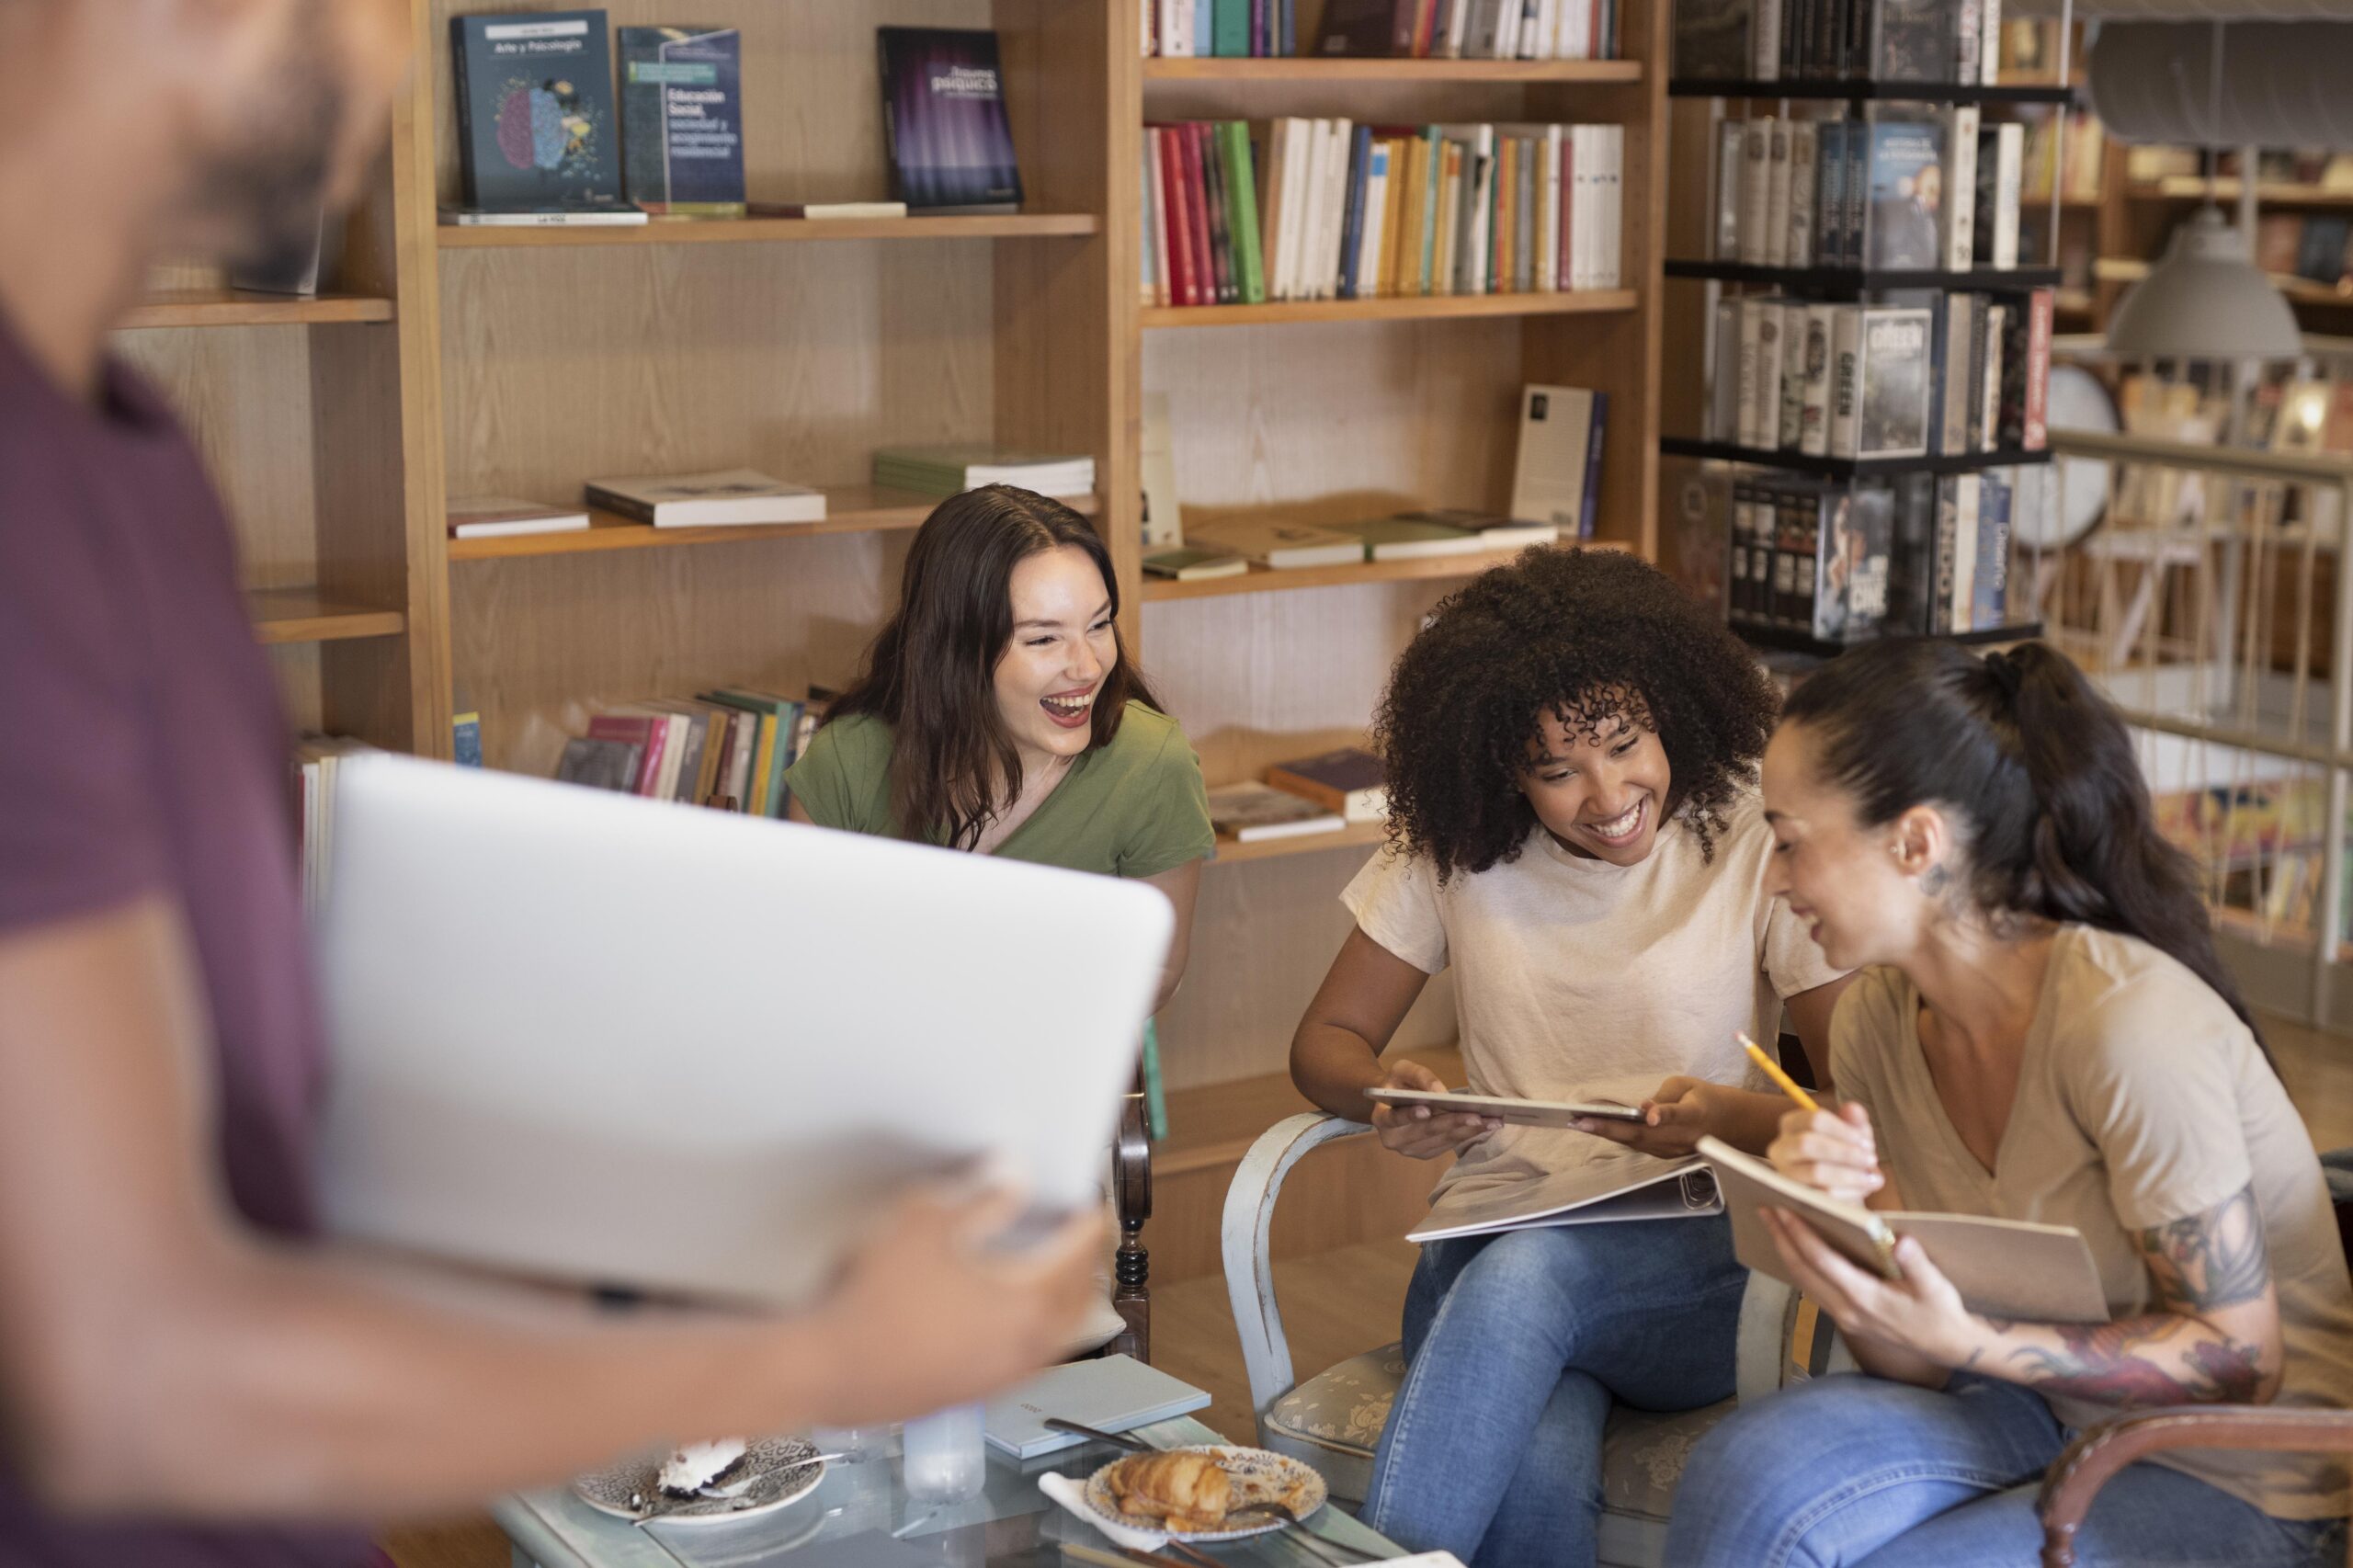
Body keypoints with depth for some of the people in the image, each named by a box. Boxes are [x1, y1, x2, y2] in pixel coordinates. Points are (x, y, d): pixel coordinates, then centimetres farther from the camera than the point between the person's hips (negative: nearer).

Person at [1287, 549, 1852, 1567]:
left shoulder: (1756, 844, -1)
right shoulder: (1452, 852, 7)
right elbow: (1326, 1042, 12)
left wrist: (1734, 1118, -26)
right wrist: (1383, 1099, -13)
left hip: (1702, 1259, -1)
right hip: (1494, 1235, 1)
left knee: (1528, 1271, -37)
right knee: (1538, 1477, -35)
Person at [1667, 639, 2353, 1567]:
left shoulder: (2131, 1025, -26)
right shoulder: (1877, 1019, -3)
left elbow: (2239, 1359, -18)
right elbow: (1913, 1367, 0)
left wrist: (1969, 1343, -30)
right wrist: (1840, 1218, -21)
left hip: (2242, 1480, -6)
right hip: (2051, 1418, 6)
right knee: (1747, 1471, -22)